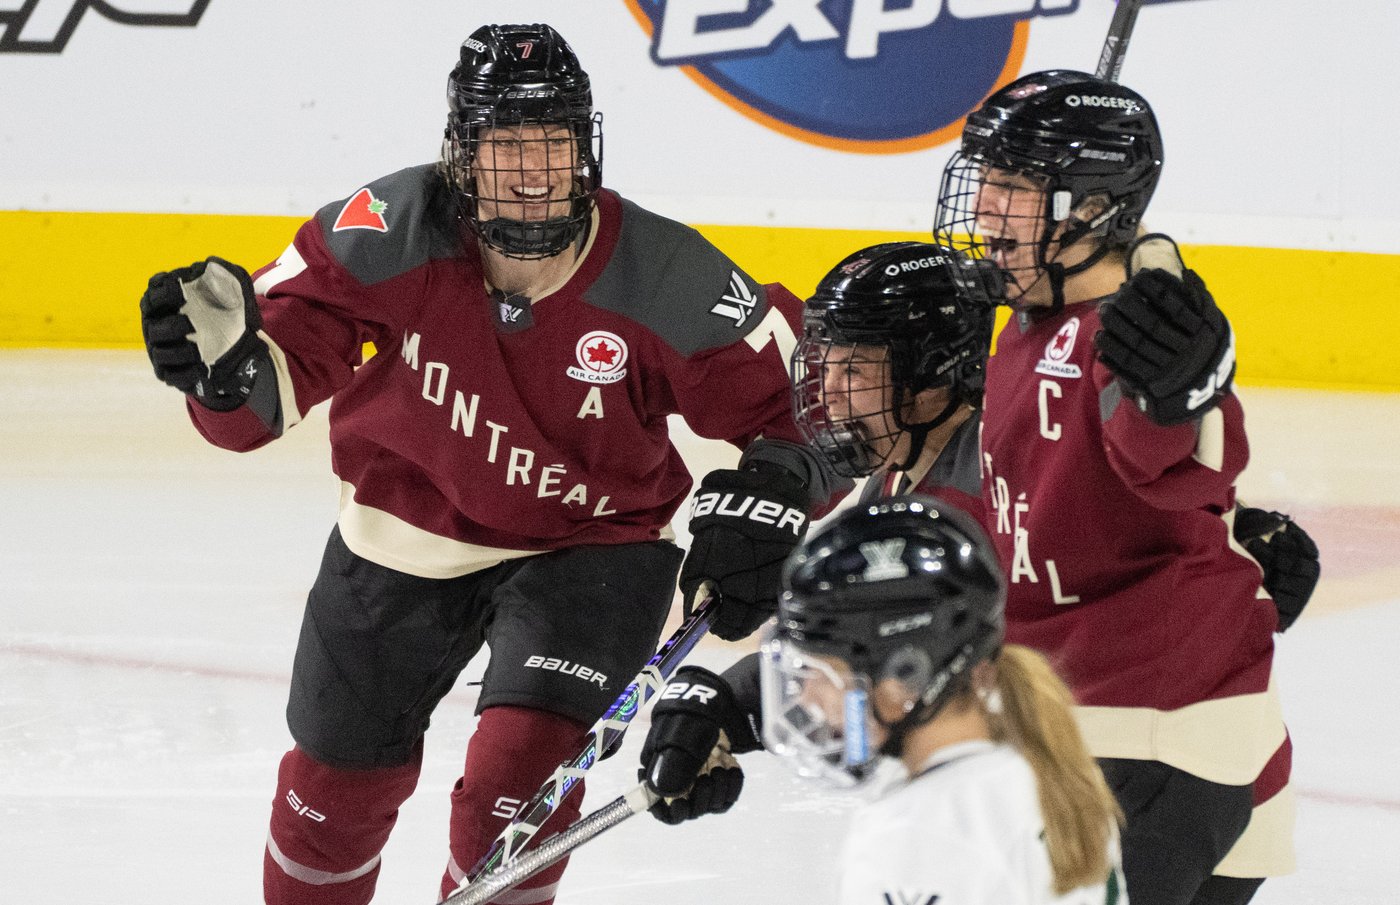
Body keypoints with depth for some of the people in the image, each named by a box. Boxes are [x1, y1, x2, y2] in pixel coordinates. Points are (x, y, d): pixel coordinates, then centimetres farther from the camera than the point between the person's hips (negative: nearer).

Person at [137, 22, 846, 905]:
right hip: (406, 535, 2)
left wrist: (771, 496, -31)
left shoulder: (666, 283, -25)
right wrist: (227, 357, -40)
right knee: (338, 780, 16)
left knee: (518, 773, -20)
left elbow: (806, 400, -13)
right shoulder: (390, 233, -25)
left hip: (589, 544, -2)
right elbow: (277, 381, -18)